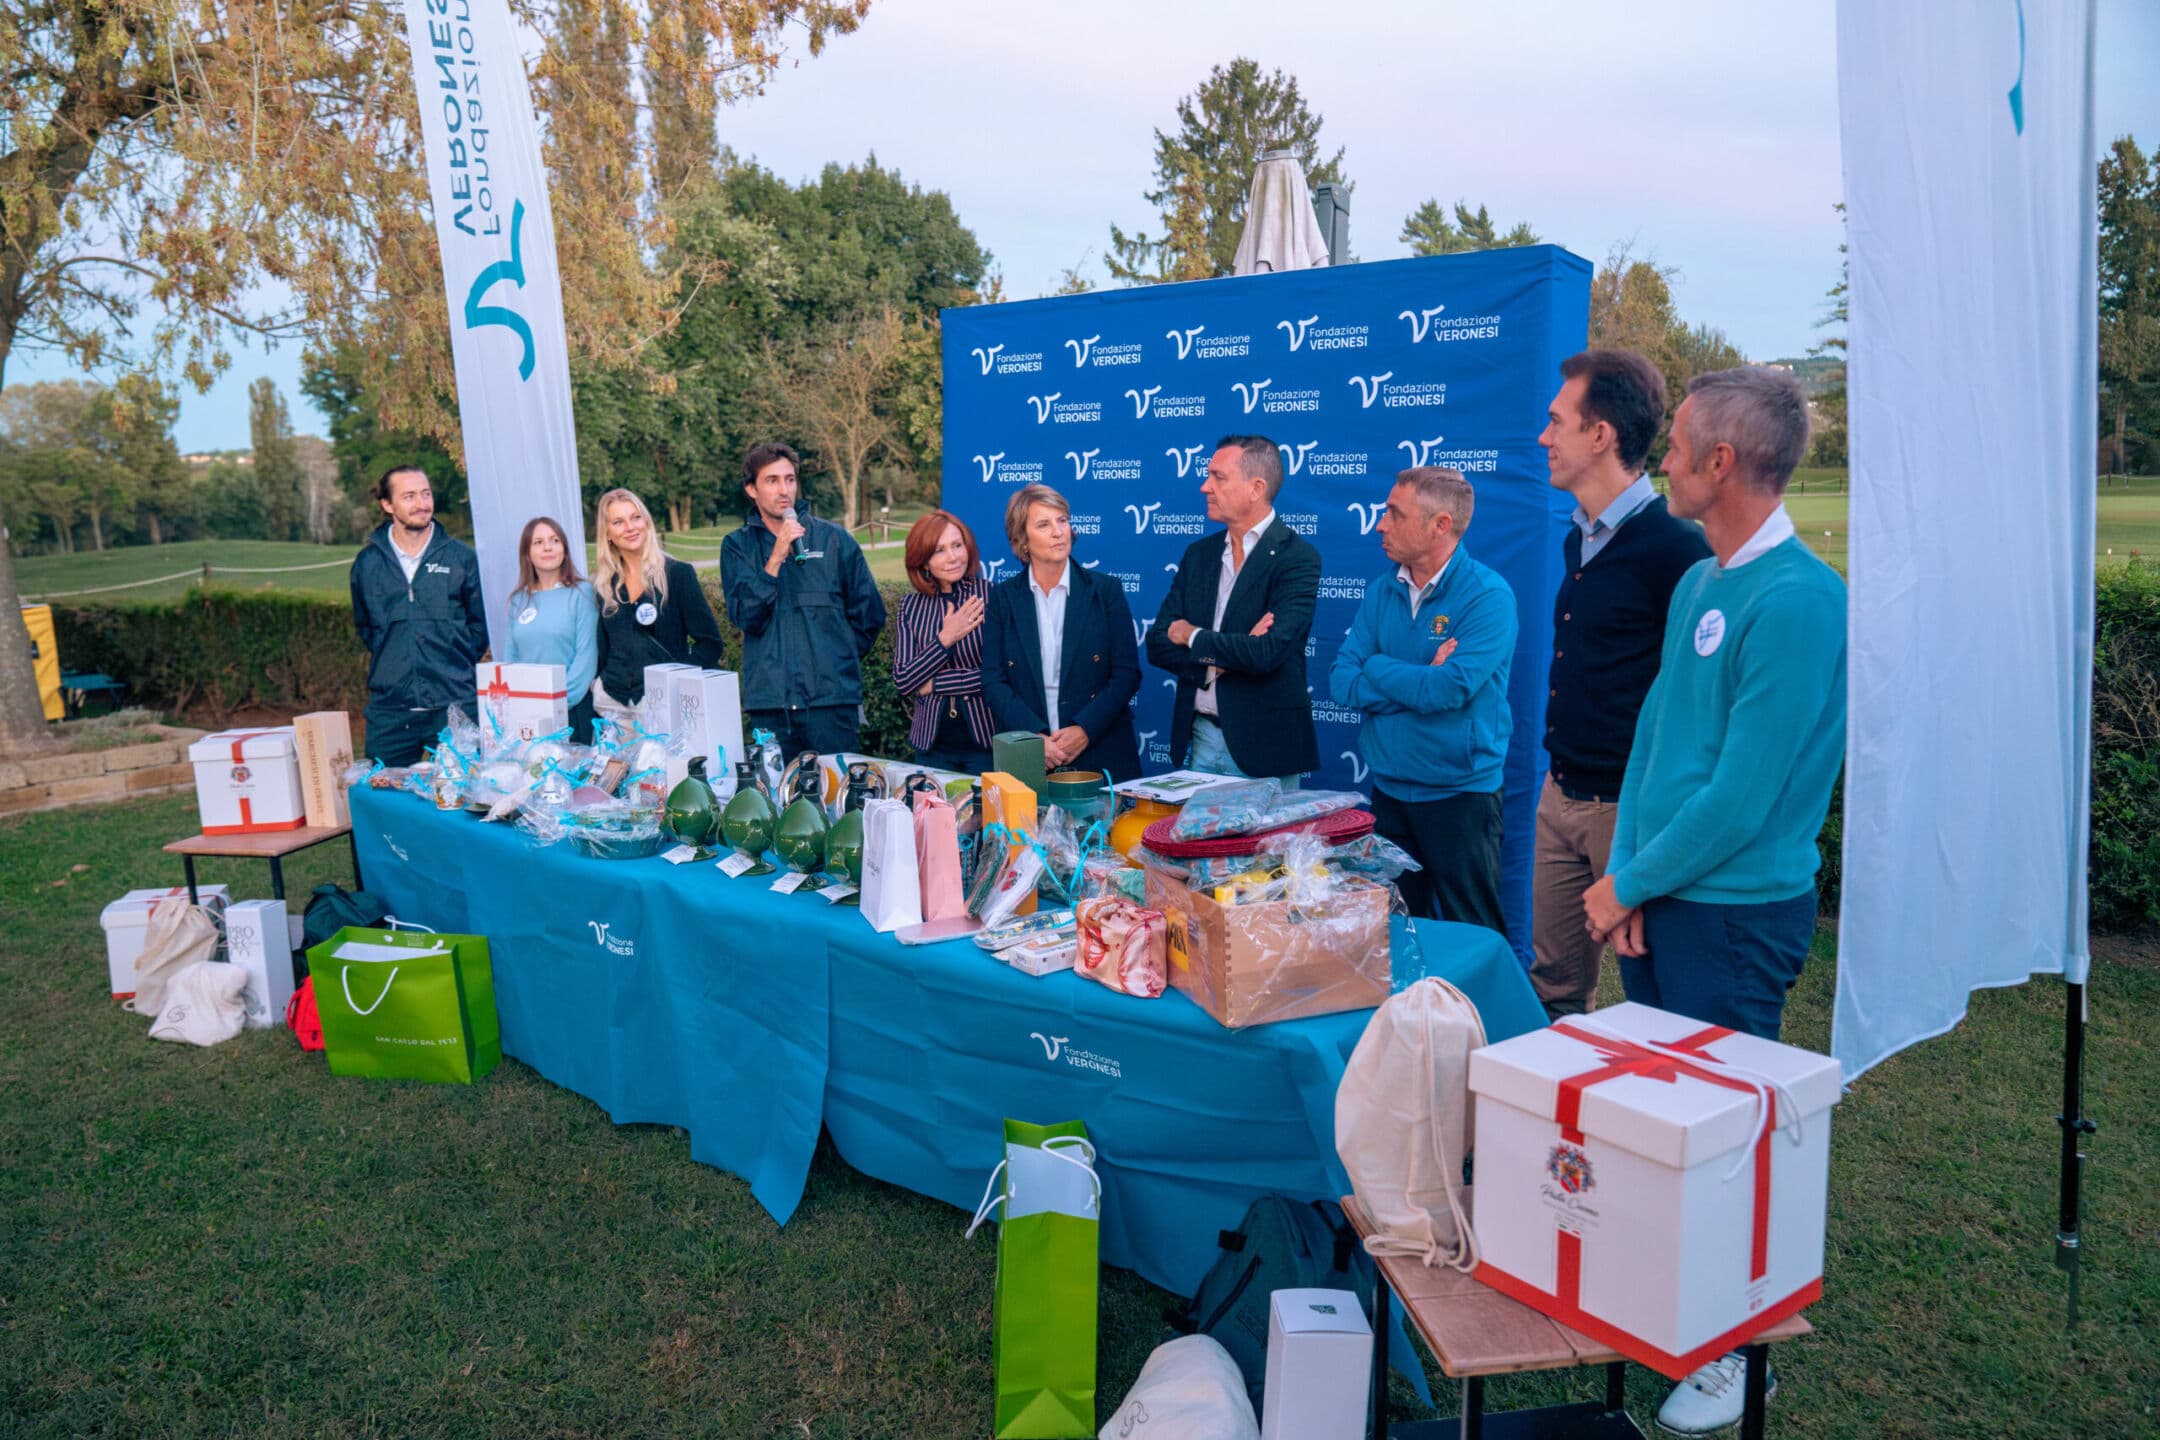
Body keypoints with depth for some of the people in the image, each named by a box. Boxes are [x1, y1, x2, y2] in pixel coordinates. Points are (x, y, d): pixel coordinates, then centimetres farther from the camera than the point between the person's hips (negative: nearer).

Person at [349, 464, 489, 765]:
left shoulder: (462, 557, 3)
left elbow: (481, 623, 10)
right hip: (389, 710, 2)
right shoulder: (367, 562, 7)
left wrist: (455, 665, 4)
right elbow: (364, 626, 21)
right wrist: (392, 663, 12)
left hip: (454, 706, -1)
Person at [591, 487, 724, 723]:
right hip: (613, 702, 3)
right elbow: (601, 649, 17)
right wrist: (596, 682, -1)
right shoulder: (603, 584, 11)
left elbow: (710, 642, -2)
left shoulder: (677, 573, 0)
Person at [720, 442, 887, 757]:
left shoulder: (834, 539, 5)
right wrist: (776, 557, -14)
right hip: (768, 701, 1)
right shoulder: (737, 546, 7)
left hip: (833, 699, 0)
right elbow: (745, 617, -8)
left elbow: (869, 614, 10)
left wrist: (839, 659, 11)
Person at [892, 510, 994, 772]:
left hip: (986, 743, -3)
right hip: (931, 745, 3)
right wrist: (945, 639, -13)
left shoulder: (992, 596, -8)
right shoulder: (911, 607, 4)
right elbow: (903, 681, -2)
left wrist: (934, 684, -8)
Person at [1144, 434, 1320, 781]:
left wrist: (1193, 638, -9)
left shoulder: (1297, 557, -11)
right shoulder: (1198, 553, 8)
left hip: (1263, 744, -5)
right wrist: (1224, 655, -14)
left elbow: (1267, 653, -23)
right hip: (1199, 737, 5)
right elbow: (1158, 645, 2)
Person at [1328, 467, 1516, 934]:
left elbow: (1448, 690, -24)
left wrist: (1377, 667, -9)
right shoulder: (1382, 592, 5)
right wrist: (1421, 681, -16)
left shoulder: (1488, 596, -14)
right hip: (1389, 787, 6)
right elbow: (1341, 683, -3)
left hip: (1459, 793, -5)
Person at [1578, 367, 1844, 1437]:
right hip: (1661, 898, 8)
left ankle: (1730, 1350, 25)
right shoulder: (1698, 583, 8)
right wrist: (1627, 882, 0)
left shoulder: (1797, 599, -19)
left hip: (1736, 915, -8)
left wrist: (1631, 883, -11)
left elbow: (1743, 794, -21)